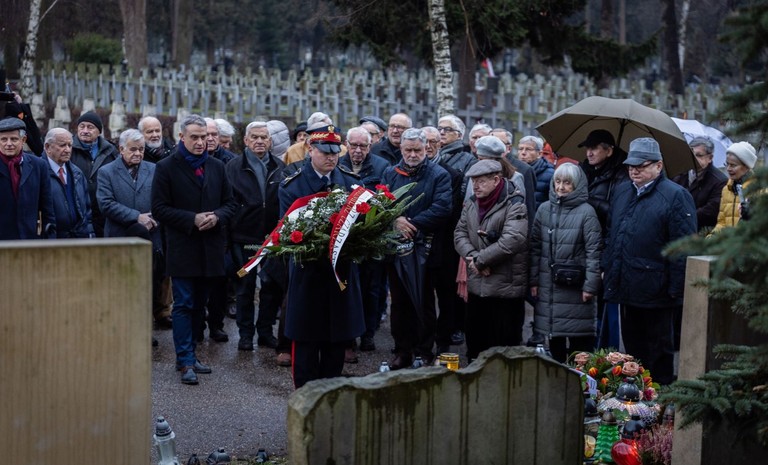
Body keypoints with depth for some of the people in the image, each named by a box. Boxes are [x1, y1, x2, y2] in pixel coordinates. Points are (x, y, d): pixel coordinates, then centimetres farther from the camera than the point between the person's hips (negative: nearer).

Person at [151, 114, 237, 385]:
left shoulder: (216, 167, 11)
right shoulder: (167, 167, -3)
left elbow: (230, 203, 14)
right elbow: (159, 209, -6)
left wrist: (216, 217, -8)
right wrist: (192, 219, -16)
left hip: (210, 248, 5)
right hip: (182, 248, -5)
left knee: (199, 304, 11)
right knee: (184, 305, -4)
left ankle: (187, 354, 20)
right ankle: (186, 362, -2)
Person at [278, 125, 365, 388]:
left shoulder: (351, 182, 7)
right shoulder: (291, 186, -2)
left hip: (342, 269, 3)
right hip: (308, 272, -3)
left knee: (338, 338, 10)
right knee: (306, 339, 2)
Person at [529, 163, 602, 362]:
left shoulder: (586, 211, -7)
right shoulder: (544, 209, 7)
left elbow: (593, 251, -9)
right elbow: (535, 246, 9)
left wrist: (590, 285, -12)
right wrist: (533, 280, 6)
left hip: (576, 286, -4)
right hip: (548, 285, 4)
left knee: (580, 341, -1)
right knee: (554, 339, 11)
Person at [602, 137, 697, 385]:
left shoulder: (675, 196, -10)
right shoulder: (622, 192, 13)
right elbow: (612, 235, 22)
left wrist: (676, 288, -17)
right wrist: (607, 268, 16)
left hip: (655, 290, -7)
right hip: (626, 287, 7)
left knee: (659, 347, 5)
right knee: (632, 345, 16)